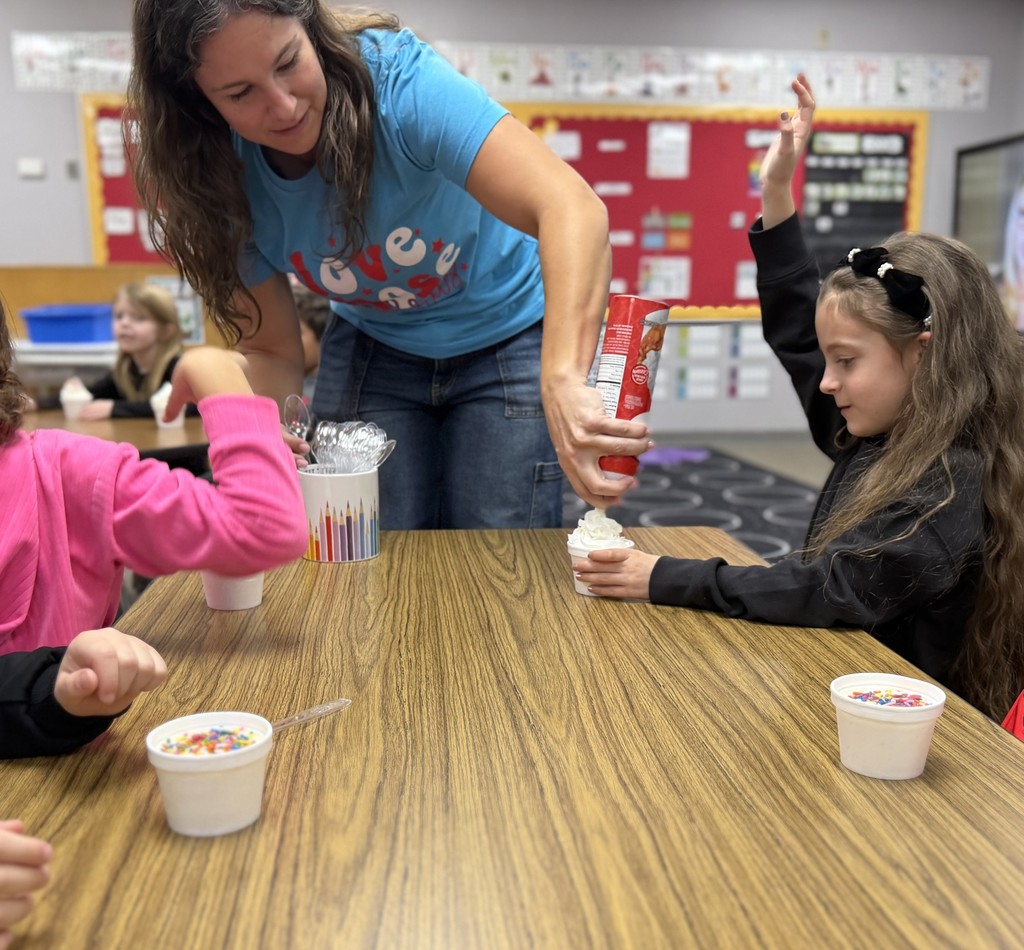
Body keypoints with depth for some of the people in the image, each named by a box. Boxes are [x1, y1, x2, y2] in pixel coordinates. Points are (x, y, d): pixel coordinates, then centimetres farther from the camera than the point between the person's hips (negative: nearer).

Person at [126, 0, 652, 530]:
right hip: (372, 352, 3)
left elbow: (574, 210, -43)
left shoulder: (399, 81, -30)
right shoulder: (224, 184, -16)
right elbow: (271, 349, -6)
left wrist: (563, 383, -58)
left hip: (507, 340, -3)